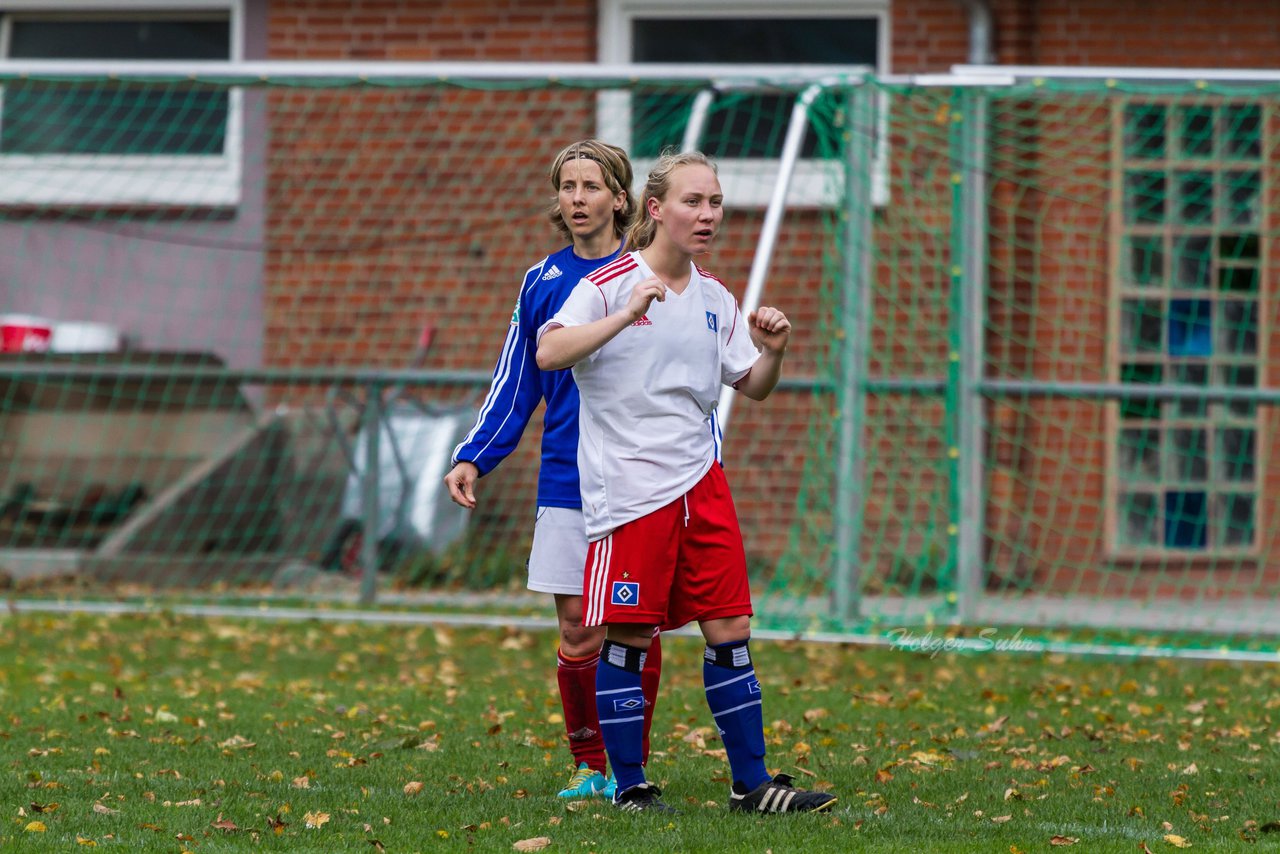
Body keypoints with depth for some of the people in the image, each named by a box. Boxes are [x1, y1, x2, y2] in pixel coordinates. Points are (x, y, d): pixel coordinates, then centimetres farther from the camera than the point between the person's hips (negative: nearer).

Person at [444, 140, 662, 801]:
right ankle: (587, 764, 11)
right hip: (567, 482, 2)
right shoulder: (543, 283, 8)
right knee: (576, 626, -1)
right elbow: (514, 386, 13)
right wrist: (473, 459, 3)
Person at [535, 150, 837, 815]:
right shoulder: (609, 285, -8)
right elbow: (549, 353, -22)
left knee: (730, 627, 4)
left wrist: (771, 353, -3)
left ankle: (751, 783, 10)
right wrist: (625, 317, -31)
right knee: (628, 636, -3)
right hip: (625, 485, -6)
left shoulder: (715, 299, 11)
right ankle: (629, 785, 8)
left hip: (700, 483, 6)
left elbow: (752, 387, 18)